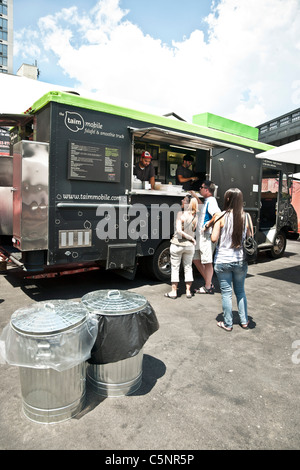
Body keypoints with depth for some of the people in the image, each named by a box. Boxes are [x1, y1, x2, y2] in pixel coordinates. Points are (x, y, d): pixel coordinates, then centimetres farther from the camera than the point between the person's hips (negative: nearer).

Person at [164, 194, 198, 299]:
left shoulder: (180, 214, -15)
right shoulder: (195, 216, -2)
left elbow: (179, 230, -21)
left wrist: (191, 238, -14)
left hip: (177, 244, -4)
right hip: (190, 245, 4)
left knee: (175, 268, 7)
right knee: (188, 268, 14)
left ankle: (173, 292, 12)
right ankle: (188, 291, 20)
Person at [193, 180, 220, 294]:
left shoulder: (211, 201, -15)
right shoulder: (206, 201, 15)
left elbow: (217, 215, -31)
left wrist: (207, 226, -22)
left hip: (207, 237, -11)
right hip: (201, 237, 11)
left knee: (207, 262, -1)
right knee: (196, 259, 16)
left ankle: (208, 287, 10)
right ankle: (208, 282, 25)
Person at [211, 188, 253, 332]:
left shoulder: (221, 216, -12)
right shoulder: (246, 217, -4)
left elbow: (214, 238, -13)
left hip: (223, 261, -3)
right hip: (241, 261, 3)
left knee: (226, 293, 8)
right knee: (240, 291, 20)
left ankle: (228, 324, 19)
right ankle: (244, 321, 29)